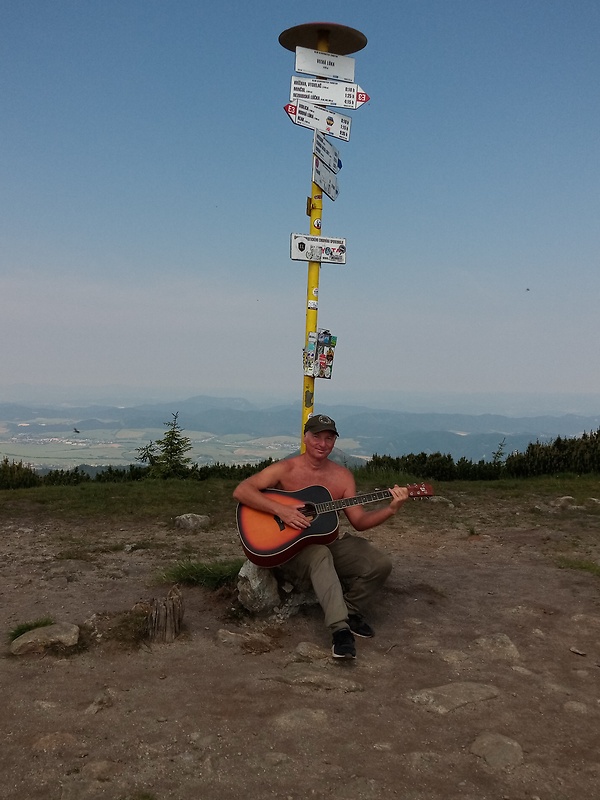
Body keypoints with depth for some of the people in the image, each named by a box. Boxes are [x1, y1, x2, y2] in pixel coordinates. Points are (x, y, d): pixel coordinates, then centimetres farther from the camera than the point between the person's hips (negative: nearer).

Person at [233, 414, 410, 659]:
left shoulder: (342, 476, 5)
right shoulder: (286, 469, -8)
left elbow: (359, 521, 2)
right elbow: (241, 491, -18)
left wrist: (391, 508, -14)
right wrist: (281, 510, -27)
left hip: (330, 543, 5)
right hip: (289, 547, -5)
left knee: (380, 564, -15)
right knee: (320, 555, -39)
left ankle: (348, 609, 10)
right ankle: (340, 629, -38)